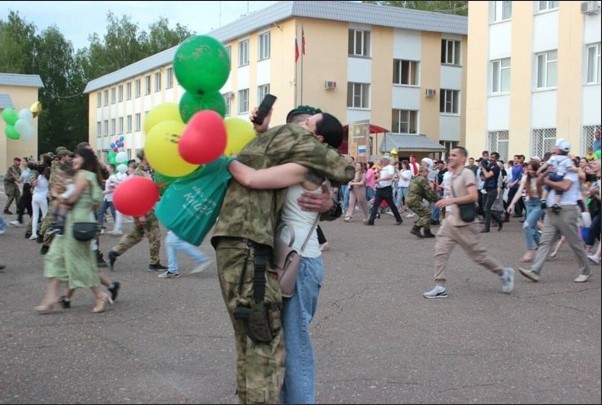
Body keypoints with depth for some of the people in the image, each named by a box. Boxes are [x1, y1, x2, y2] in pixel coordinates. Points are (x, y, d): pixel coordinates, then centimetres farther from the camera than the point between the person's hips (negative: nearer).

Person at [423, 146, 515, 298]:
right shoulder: (452, 176, 11)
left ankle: (504, 273, 23)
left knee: (479, 254, 2)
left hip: (464, 225, -8)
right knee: (440, 251, -3)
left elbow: (473, 196, -26)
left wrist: (451, 200, -31)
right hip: (450, 223, 8)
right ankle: (440, 287, 0)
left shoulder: (467, 173, -14)